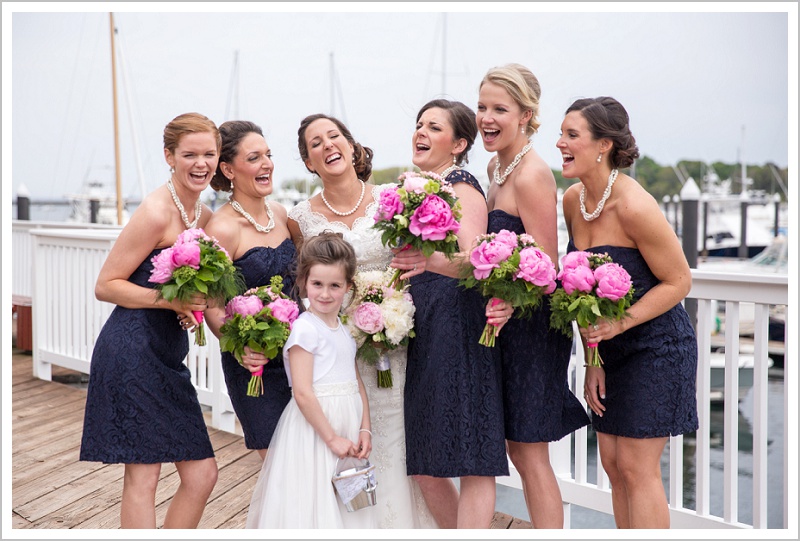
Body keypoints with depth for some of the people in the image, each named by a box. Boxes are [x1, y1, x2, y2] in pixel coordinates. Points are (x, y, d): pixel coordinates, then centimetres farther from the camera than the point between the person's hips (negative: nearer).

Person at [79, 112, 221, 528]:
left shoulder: (204, 215, 10)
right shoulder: (156, 213, -14)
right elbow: (105, 286, -12)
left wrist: (199, 304, 0)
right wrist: (170, 300, -21)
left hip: (168, 359, 8)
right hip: (132, 351, -8)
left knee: (201, 475, 9)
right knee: (142, 477, -2)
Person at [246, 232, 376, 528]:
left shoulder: (344, 329, 11)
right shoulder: (304, 329, -13)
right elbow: (303, 394, -18)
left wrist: (365, 430, 3)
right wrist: (332, 438, -16)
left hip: (347, 427, 7)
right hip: (314, 428, -7)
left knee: (347, 507, 14)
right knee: (315, 506, 0)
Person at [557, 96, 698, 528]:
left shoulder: (634, 207, -23)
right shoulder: (572, 200, 0)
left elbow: (678, 281, -15)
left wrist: (618, 323, -25)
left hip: (657, 346, -7)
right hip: (612, 350, 7)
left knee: (637, 467, -2)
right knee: (612, 463, 12)